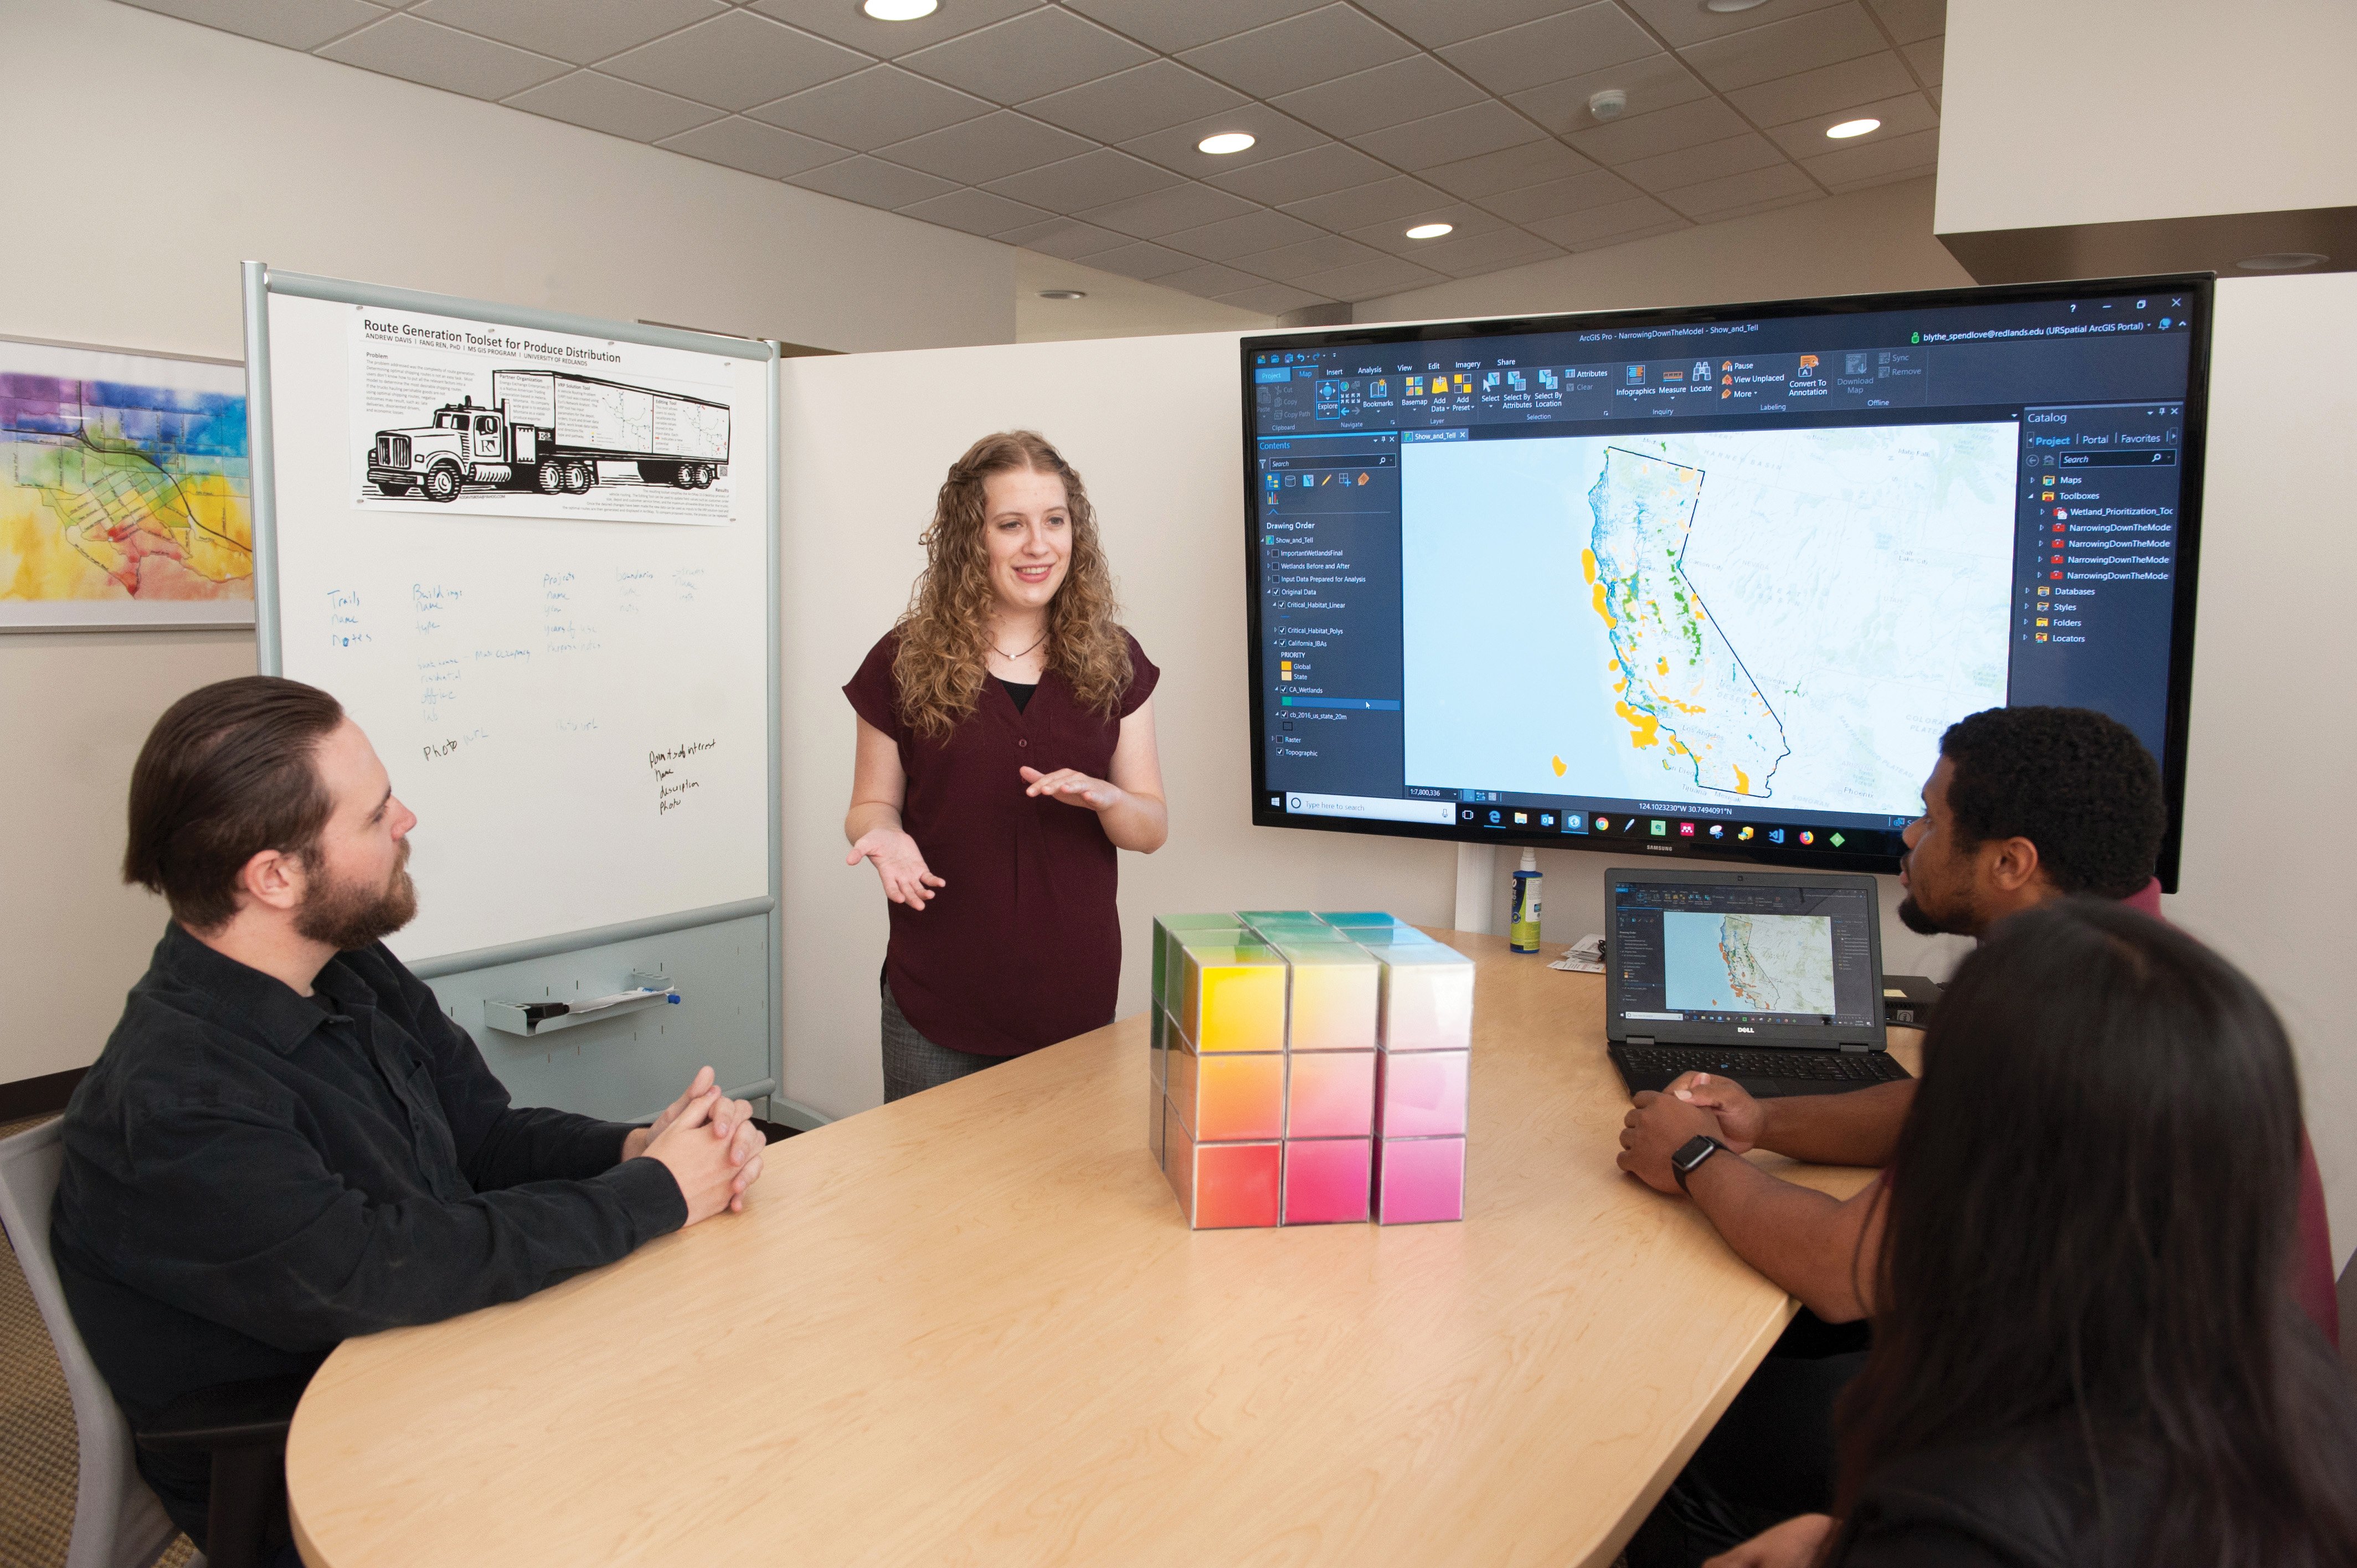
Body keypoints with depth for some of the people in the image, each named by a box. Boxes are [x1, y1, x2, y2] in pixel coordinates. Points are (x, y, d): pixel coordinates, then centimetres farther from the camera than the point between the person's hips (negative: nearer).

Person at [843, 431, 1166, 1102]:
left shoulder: (1114, 662, 3)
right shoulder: (903, 663, -1)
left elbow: (1153, 827, 4)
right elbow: (872, 805, 7)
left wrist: (1101, 797, -18)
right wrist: (886, 835, -17)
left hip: (1077, 995, 2)